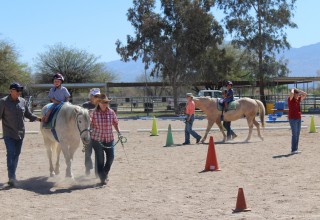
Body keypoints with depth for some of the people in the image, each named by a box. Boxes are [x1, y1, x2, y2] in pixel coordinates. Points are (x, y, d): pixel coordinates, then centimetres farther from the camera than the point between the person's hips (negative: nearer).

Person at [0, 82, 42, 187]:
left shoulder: (23, 101, 4)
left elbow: (28, 114, 14)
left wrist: (38, 119, 2)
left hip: (20, 133, 5)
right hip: (9, 134, -5)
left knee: (16, 154, 12)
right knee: (11, 153, -13)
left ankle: (12, 175, 26)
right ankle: (12, 177, -17)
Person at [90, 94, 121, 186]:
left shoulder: (111, 112, -1)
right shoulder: (94, 113, -8)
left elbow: (115, 123, 10)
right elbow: (91, 125, -2)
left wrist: (119, 133, 3)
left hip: (109, 139, 3)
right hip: (97, 139, -3)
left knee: (111, 157, 4)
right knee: (100, 159, 1)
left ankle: (105, 173, 31)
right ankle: (102, 178, 12)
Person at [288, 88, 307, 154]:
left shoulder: (298, 99, 12)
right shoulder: (290, 99, -7)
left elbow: (305, 94, 15)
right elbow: (291, 93, -27)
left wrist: (298, 90, 9)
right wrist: (292, 89, -6)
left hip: (298, 118, 7)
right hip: (293, 119, -7)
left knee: (297, 134, 7)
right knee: (294, 134, -9)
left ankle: (295, 149, 12)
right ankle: (293, 150, -6)